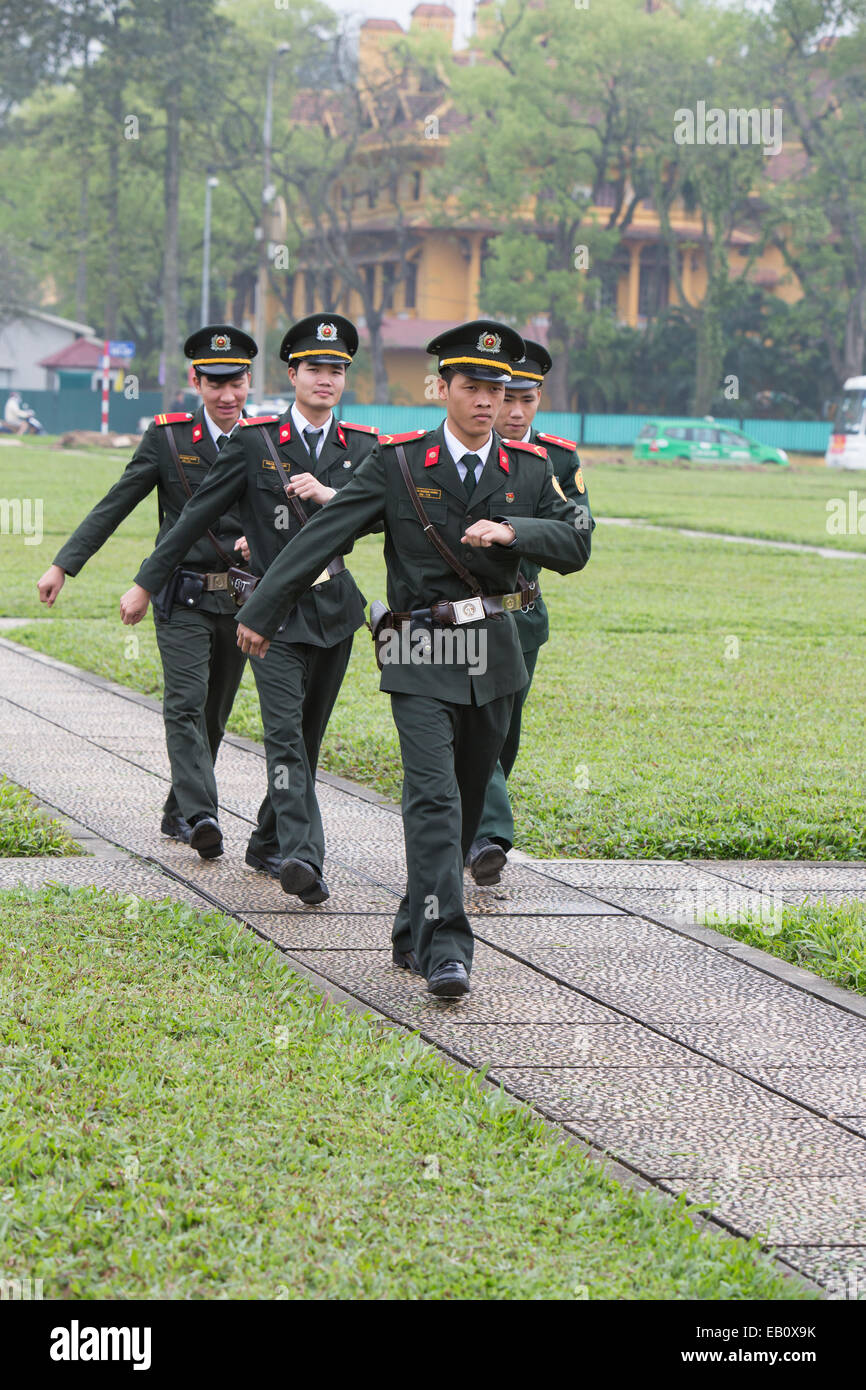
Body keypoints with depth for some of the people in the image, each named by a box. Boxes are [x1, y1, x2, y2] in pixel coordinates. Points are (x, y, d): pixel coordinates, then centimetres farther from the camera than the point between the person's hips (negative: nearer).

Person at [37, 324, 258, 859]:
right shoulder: (167, 436, -1)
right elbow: (114, 506, 1)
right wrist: (64, 564, -4)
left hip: (241, 599, 3)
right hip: (183, 596, -3)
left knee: (214, 715, 10)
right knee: (186, 704, -16)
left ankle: (177, 814, 24)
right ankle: (201, 816, -25)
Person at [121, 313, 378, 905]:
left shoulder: (362, 447, 7)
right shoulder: (256, 441, -1)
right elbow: (198, 515, 2)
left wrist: (329, 494, -20)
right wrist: (147, 583, 4)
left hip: (335, 606, 4)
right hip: (275, 607, -4)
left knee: (309, 733, 11)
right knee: (285, 730, -17)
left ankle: (268, 843, 27)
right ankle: (302, 855, -29)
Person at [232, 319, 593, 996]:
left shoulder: (530, 470, 6)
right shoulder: (397, 463, -4)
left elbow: (576, 546, -1)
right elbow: (322, 536, -4)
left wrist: (509, 530, -19)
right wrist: (262, 611, -4)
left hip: (494, 659, 4)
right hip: (421, 660, -4)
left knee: (466, 803, 11)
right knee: (433, 796, -16)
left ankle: (413, 931, 27)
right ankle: (445, 947, -19)